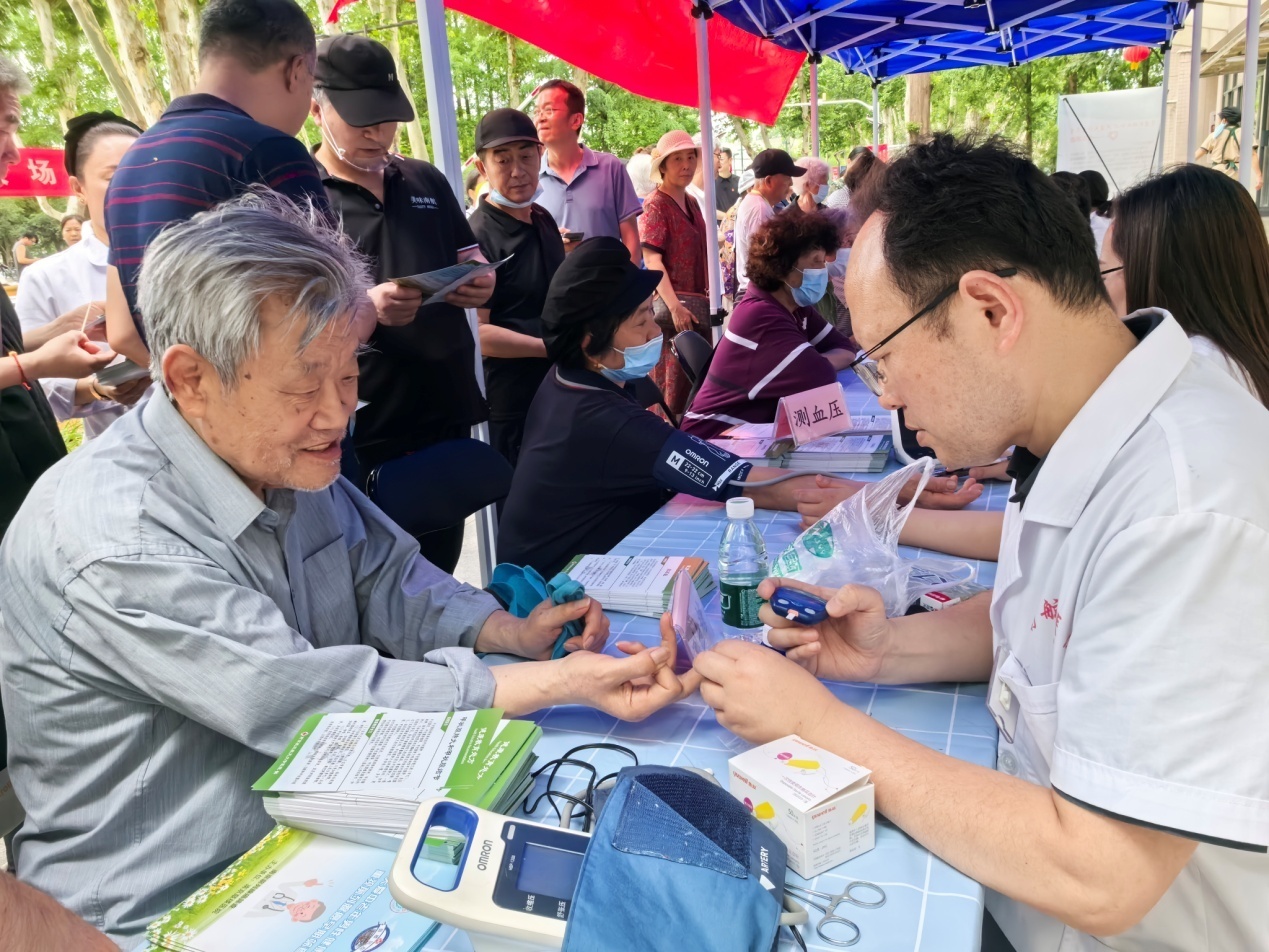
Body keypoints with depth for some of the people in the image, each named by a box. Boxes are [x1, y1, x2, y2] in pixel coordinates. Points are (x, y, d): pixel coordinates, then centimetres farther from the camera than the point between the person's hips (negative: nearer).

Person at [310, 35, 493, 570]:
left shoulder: (426, 181, 13)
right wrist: (364, 307, -27)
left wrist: (480, 282, -4)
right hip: (361, 430, -5)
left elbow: (468, 256, 21)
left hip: (448, 411, 5)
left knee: (440, 565, 17)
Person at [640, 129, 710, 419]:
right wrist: (675, 306, -25)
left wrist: (707, 296, 16)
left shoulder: (691, 203, 14)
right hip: (672, 305, -8)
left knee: (698, 382, 10)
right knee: (672, 382, -7)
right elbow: (652, 260, -18)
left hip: (698, 303, 8)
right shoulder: (655, 205, -9)